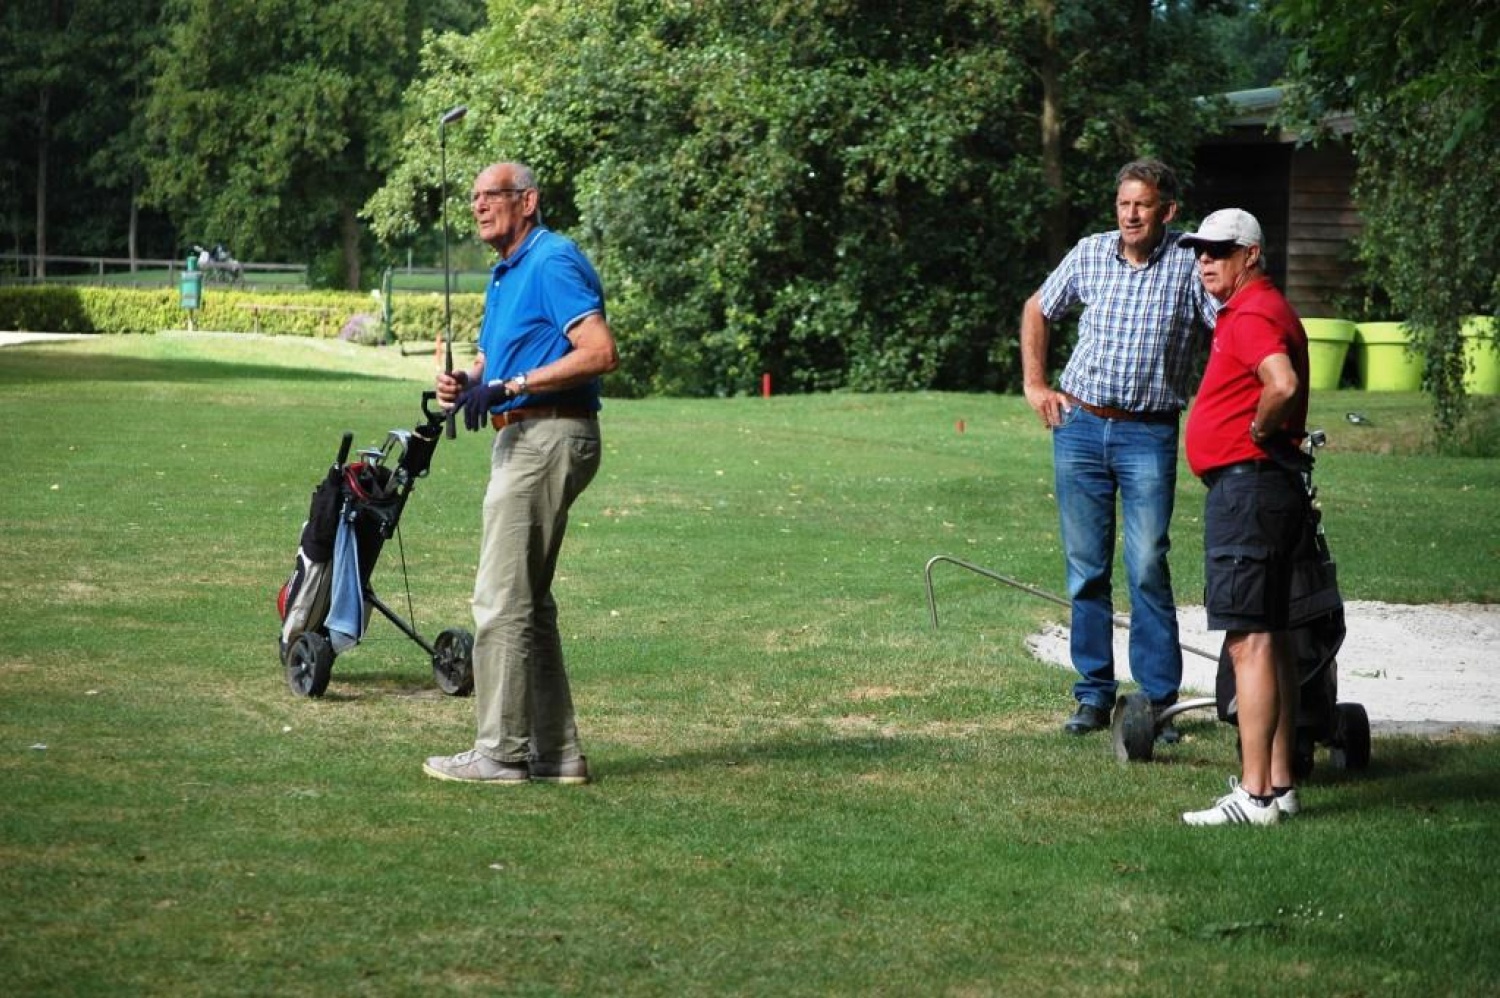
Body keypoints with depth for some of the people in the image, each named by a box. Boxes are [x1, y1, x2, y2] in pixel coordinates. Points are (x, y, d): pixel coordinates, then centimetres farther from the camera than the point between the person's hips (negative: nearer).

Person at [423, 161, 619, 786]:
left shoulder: (553, 264, -13)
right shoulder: (505, 274, 19)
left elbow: (601, 353, -22)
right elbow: (494, 359, 27)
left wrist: (511, 385, -22)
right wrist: (465, 381, 3)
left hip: (548, 439, -11)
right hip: (521, 442, 11)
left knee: (503, 601, -8)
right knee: (529, 604, 13)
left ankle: (502, 752, -5)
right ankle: (555, 752, 16)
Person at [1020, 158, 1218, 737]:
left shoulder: (1189, 262, -7)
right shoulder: (1089, 255, 4)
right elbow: (1038, 311, 20)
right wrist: (1034, 385, 13)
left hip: (1149, 435, -3)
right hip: (1079, 426, 3)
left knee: (1147, 568, -7)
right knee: (1085, 568, 7)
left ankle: (1158, 700, 0)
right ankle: (1094, 694, 15)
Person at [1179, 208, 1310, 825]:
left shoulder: (1251, 315, -15)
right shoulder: (1270, 310, 19)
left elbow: (1283, 385, -33)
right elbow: (1294, 390, 32)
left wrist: (1258, 431, -17)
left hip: (1245, 485, -11)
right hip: (1270, 487, 11)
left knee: (1249, 641, -12)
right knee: (1271, 640, 13)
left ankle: (1254, 796, -14)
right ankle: (1279, 785, 18)